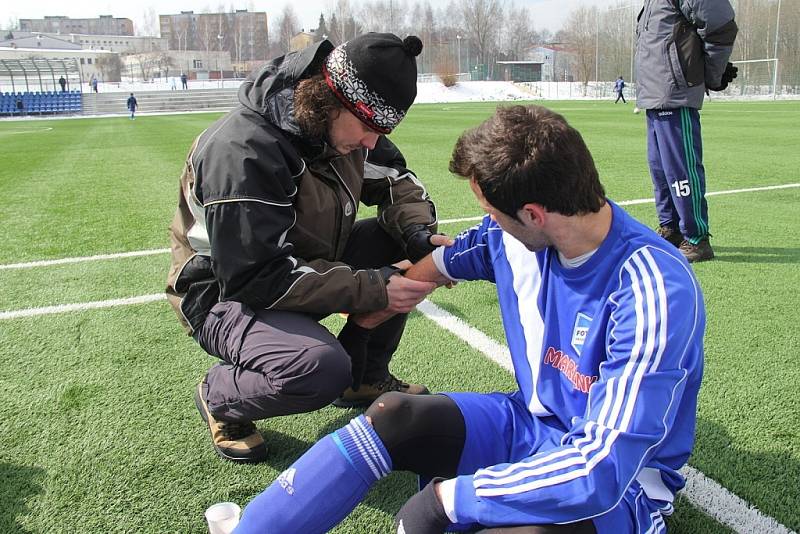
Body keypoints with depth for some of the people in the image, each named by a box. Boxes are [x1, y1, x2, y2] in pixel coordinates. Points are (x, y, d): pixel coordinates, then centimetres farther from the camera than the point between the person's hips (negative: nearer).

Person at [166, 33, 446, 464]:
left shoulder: (343, 127, -7)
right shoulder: (242, 151, -31)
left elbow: (397, 181, 6)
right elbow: (257, 279, -33)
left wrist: (421, 237, -16)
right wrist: (373, 290, -34)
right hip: (228, 292, -8)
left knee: (398, 240, -6)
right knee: (321, 368, -35)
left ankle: (366, 378, 10)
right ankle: (219, 398, -2)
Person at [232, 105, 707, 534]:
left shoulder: (653, 290, -30)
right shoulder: (515, 236, -7)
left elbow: (606, 467, -32)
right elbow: (456, 256, 18)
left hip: (623, 486, -6)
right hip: (533, 424, 7)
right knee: (391, 416, -11)